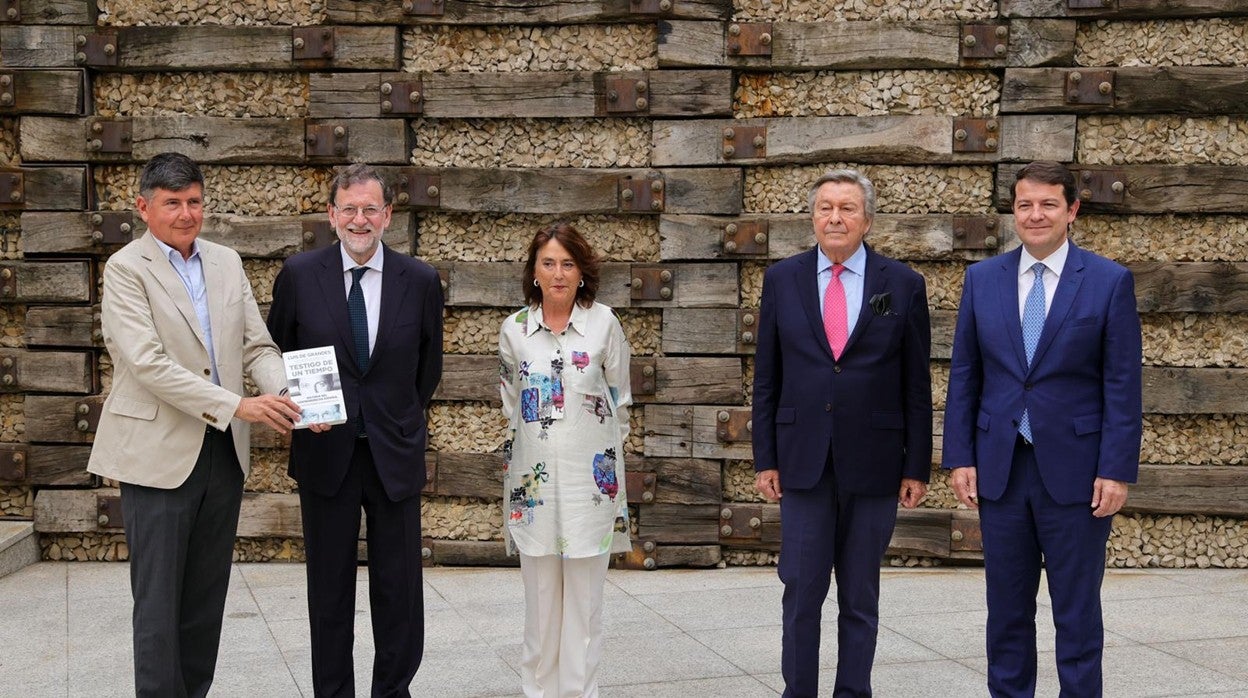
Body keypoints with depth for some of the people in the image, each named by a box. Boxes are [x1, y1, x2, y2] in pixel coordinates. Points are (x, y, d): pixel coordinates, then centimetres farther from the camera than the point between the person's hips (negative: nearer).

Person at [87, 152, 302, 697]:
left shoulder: (227, 263, 12)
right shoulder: (126, 269, -6)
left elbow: (256, 346, 9)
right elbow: (148, 363, -17)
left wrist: (286, 398, -12)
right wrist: (236, 406, -23)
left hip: (223, 450, 6)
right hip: (160, 455, -5)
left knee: (207, 597, 12)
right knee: (159, 601, -1)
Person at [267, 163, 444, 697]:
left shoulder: (420, 282, -1)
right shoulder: (299, 275, -2)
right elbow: (277, 353, 10)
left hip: (395, 453, 0)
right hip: (324, 453, 0)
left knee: (399, 589, 5)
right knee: (329, 588, 8)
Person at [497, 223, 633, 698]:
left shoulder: (603, 324, -2)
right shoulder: (515, 329, 2)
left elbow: (620, 401, 8)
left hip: (590, 476, -1)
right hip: (534, 476, 2)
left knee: (583, 597, 2)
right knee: (540, 596, 8)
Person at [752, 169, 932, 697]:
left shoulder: (903, 285, 1)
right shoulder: (782, 280, 4)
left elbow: (917, 385, 2)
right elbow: (766, 380, 6)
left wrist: (917, 466, 0)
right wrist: (765, 459, 2)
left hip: (873, 463, 0)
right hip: (803, 460, 1)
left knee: (860, 596, 9)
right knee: (801, 592, 3)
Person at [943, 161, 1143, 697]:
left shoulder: (1110, 282, -3)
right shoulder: (982, 279, 6)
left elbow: (1122, 386, -4)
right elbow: (963, 377, 7)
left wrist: (1116, 470, -10)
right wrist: (959, 458, 1)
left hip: (1075, 471, -3)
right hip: (1000, 470, 3)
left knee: (1077, 613, 6)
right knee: (1006, 609, 11)